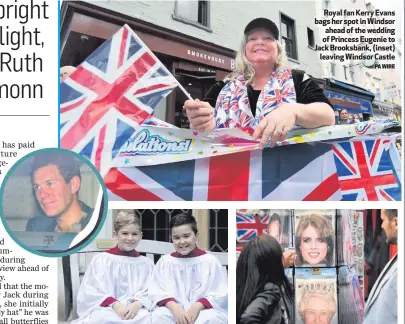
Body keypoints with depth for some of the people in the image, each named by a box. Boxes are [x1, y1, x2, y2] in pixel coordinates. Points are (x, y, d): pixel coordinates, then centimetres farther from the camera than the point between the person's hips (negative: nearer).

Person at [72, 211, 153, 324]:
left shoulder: (146, 263, 18)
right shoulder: (101, 259, 10)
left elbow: (149, 293, 6)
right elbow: (94, 292, 0)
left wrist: (137, 305, -16)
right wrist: (115, 305, -17)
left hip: (137, 309, 2)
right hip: (106, 309, -1)